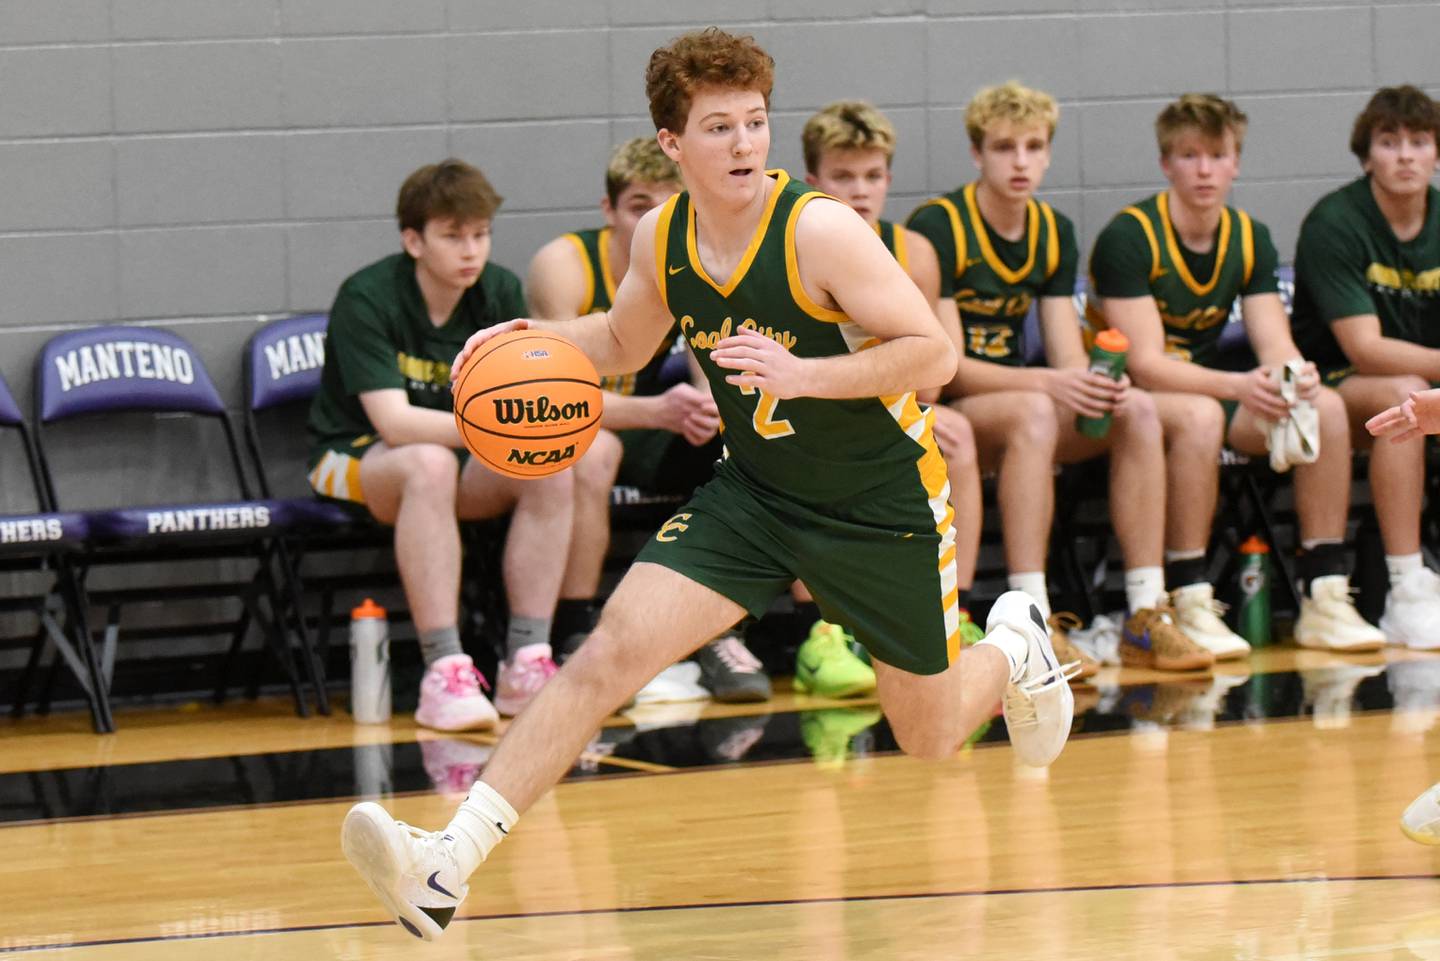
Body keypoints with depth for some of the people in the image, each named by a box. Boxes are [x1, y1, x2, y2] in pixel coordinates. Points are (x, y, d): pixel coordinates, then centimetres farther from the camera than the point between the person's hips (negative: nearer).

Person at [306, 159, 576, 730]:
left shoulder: (500, 292, -3)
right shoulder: (366, 298, -19)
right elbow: (393, 421, -29)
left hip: (460, 457, 5)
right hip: (356, 458, -5)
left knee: (553, 469, -24)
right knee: (429, 465, -39)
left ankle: (526, 665, -23)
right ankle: (444, 674, -42)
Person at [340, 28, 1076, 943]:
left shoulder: (820, 230, -25)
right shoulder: (662, 236, -7)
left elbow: (934, 352, -25)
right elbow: (625, 340, 13)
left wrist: (804, 374, -38)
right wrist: (536, 338, -8)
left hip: (884, 505, -4)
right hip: (754, 492, 4)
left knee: (929, 737, 12)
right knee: (609, 653, -16)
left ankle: (1014, 648, 49)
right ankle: (447, 867, -22)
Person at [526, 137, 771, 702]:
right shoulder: (563, 265, -21)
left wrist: (711, 408, -39)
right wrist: (657, 410, -43)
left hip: (642, 428, 5)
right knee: (592, 451, -38)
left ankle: (717, 636, -10)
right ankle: (576, 646, -30)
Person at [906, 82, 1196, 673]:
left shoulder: (1054, 233, 9)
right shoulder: (937, 228, -12)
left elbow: (1070, 360, 4)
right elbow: (948, 366, -17)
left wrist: (1097, 387, -21)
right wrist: (1046, 382, -30)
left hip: (1020, 406, 6)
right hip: (938, 413, -6)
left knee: (1137, 410, -17)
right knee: (1032, 412, -36)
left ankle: (1146, 618, -20)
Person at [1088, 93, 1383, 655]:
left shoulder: (1251, 240, 4)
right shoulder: (1128, 238, -17)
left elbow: (1276, 345, -4)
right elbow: (1145, 363, -24)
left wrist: (1296, 376, -30)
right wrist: (1238, 387, -39)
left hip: (1207, 389, 6)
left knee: (1327, 407, -17)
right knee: (1200, 416, -38)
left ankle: (1325, 598, -15)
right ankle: (1189, 608, -34)